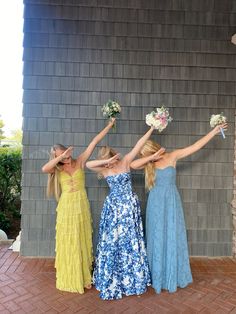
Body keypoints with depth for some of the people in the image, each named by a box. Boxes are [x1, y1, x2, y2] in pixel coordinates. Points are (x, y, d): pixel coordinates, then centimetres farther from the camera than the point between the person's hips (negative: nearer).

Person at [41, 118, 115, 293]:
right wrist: (61, 157, -22)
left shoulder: (80, 161, 1)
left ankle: (84, 277, 26)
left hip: (81, 206, 0)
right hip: (66, 208, 0)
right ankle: (69, 279, 24)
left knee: (83, 242, 11)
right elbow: (44, 169, -21)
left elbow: (95, 142, -1)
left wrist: (110, 125, 1)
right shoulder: (57, 169, 2)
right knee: (67, 243, 7)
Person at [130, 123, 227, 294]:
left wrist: (215, 131, -4)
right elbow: (132, 165, -19)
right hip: (156, 204, 1)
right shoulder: (148, 163, -1)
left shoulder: (173, 156, -4)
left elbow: (196, 146, -3)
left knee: (173, 237, 9)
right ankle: (158, 276, 24)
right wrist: (152, 157, -21)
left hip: (171, 202, -1)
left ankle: (173, 275, 27)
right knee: (157, 238, 9)